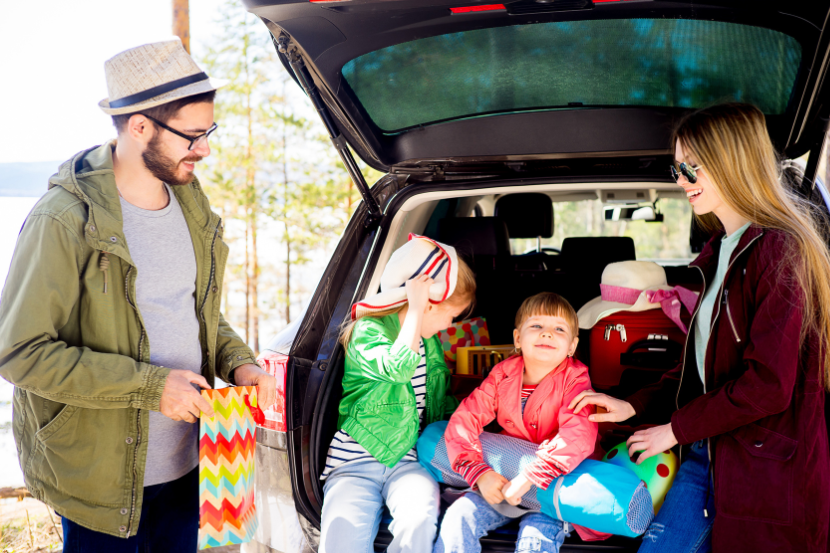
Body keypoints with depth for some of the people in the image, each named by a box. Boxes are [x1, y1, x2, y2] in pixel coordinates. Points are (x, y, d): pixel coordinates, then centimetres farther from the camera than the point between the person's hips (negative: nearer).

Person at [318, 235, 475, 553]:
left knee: (419, 517, -29)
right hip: (355, 460, -4)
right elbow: (399, 368, -30)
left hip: (407, 458, 5)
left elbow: (441, 400, 27)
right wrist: (415, 310, -23)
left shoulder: (430, 342, 15)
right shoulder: (367, 331, -9)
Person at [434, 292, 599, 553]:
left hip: (554, 487, -3)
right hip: (501, 482, 4)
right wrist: (479, 472, -23)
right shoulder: (504, 374, -4)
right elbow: (462, 422, -8)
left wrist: (529, 478, -35)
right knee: (458, 518, -13)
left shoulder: (574, 380, -14)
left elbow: (578, 436, -30)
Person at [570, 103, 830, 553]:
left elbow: (768, 385, -20)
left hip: (768, 473, -8)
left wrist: (676, 429, -11)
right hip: (704, 453, 8)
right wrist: (634, 406, 11)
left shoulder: (779, 251, -14)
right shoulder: (720, 250, 14)